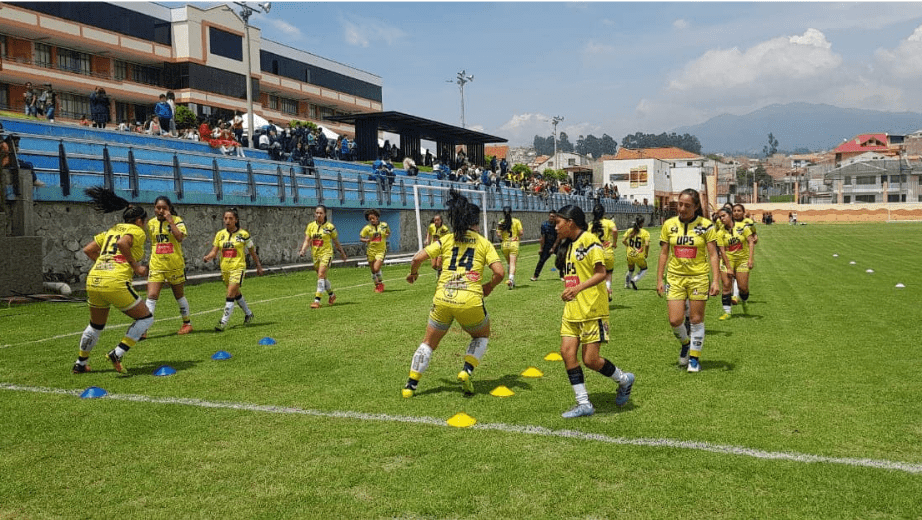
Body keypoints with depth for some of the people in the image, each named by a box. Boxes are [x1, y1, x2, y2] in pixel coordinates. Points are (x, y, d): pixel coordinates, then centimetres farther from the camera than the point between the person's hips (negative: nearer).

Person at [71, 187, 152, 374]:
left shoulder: (111, 230, 23)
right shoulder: (138, 232, 3)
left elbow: (88, 250, 20)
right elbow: (123, 243, -18)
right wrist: (135, 266, -9)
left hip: (93, 280, 8)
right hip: (116, 283, -8)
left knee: (95, 325, 26)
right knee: (146, 318, 8)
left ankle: (80, 364, 36)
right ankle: (117, 354, -3)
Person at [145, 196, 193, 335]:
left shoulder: (176, 220, -6)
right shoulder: (151, 223, 5)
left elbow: (180, 237, -22)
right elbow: (152, 243, 17)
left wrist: (170, 220, -21)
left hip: (175, 265, -2)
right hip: (156, 266, 2)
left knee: (179, 296, 12)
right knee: (151, 296, -9)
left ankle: (187, 323, 28)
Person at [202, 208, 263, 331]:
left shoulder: (243, 234, -5)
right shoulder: (220, 234, 5)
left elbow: (252, 251, 4)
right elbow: (214, 251, 1)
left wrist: (258, 266, 10)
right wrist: (207, 257, -20)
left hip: (238, 268, -5)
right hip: (225, 269, 5)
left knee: (230, 295, -14)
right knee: (236, 294, 19)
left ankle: (223, 322, -11)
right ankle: (248, 314, 39)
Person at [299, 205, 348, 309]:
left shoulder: (330, 226, -5)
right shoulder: (310, 226, 5)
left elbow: (336, 242, 6)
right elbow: (307, 241, 3)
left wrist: (342, 253, 14)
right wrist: (302, 250, -14)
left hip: (326, 253, -5)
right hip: (315, 254, 5)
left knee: (321, 275, -18)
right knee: (322, 277, 15)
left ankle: (317, 300, -20)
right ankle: (332, 294, 38)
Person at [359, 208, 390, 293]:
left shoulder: (384, 225, -1)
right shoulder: (367, 228, -4)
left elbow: (388, 233, 17)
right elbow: (361, 237, 3)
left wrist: (387, 235, -6)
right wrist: (366, 240, -17)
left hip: (381, 250, -2)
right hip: (371, 250, 2)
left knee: (376, 268, -18)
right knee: (373, 271, 9)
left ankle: (381, 283, 7)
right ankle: (376, 285, 32)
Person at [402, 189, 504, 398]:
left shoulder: (447, 239, 10)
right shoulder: (484, 243, 7)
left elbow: (418, 257, 4)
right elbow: (499, 272, -4)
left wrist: (413, 272, 24)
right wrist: (489, 287, 15)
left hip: (442, 298, 2)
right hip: (470, 300, -1)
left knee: (429, 343, 20)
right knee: (482, 335, 28)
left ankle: (410, 385, 19)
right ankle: (466, 371, 7)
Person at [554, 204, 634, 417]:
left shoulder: (589, 240, -12)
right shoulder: (567, 245, 14)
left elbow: (601, 273, -18)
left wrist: (578, 288, -28)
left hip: (591, 310, -8)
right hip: (571, 310, 8)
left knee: (590, 359, -4)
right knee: (567, 352, -1)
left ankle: (624, 379, 23)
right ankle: (584, 403, 8)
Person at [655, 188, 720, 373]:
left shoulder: (706, 225, -5)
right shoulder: (669, 225, 1)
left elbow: (713, 254, -4)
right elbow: (663, 253, 6)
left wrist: (716, 280, -12)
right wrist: (659, 279, 3)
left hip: (698, 277, -2)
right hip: (675, 277, 2)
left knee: (696, 320, 4)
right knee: (675, 320, -4)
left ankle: (694, 357, 21)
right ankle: (685, 343, 29)